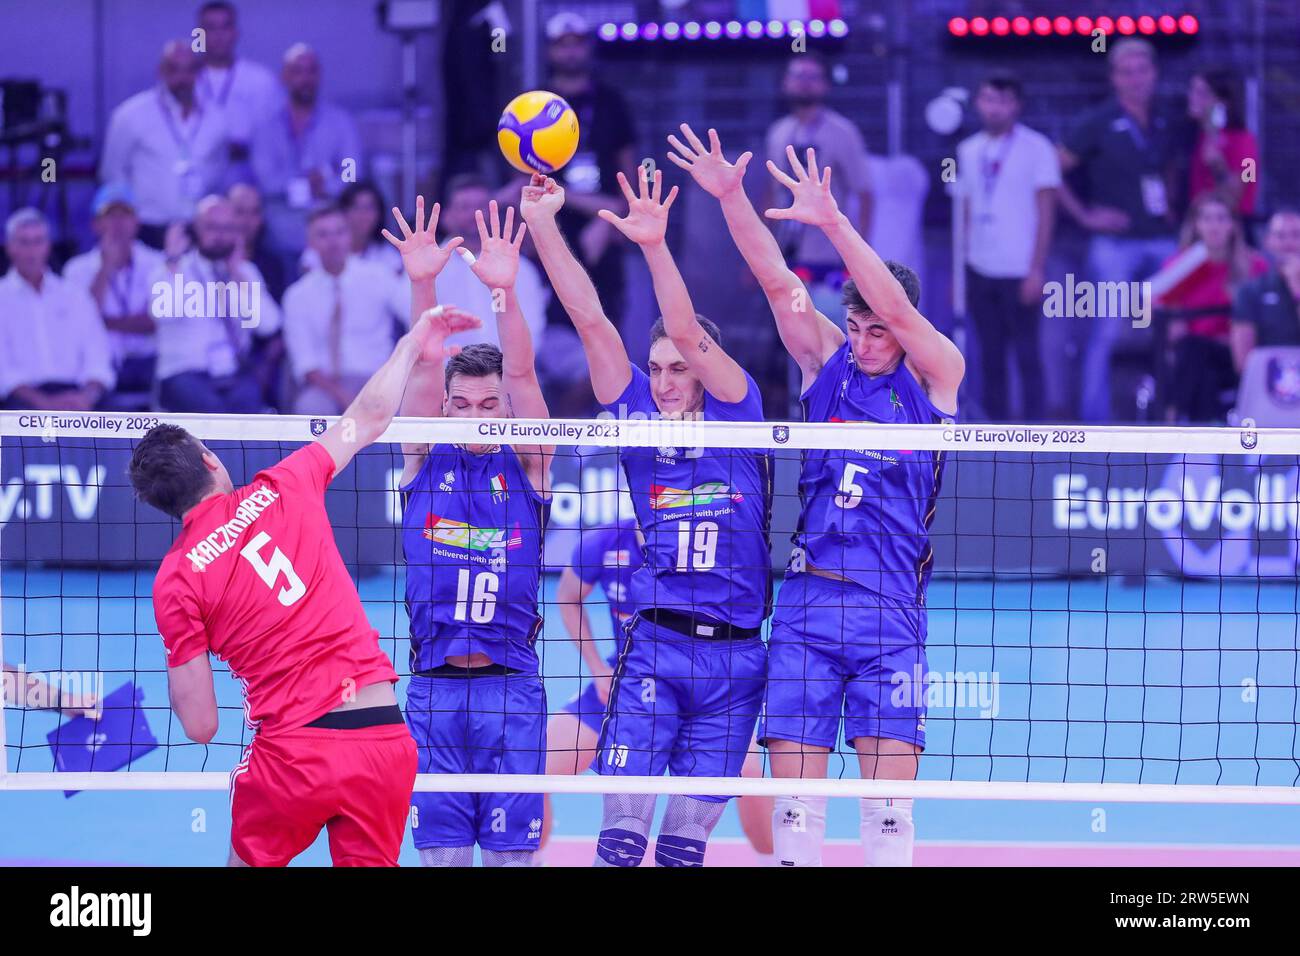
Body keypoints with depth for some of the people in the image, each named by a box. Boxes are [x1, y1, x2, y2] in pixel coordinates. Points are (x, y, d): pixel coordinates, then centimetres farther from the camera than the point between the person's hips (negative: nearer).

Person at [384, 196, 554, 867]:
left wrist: (505, 291, -27)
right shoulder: (425, 461, 6)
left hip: (511, 686, -1)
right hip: (434, 686, 1)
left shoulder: (527, 465, 4)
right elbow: (423, 370, -8)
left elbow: (521, 374, -11)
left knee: (511, 848, 1)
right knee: (440, 848, 2)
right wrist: (422, 285, -23)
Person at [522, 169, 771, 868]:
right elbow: (589, 318, 0)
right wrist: (543, 225, -7)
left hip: (735, 657, 0)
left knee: (688, 837, 4)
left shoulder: (736, 416, 2)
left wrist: (655, 246, -27)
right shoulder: (638, 419, 6)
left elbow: (687, 331, -14)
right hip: (655, 646, 0)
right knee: (623, 827, -11)